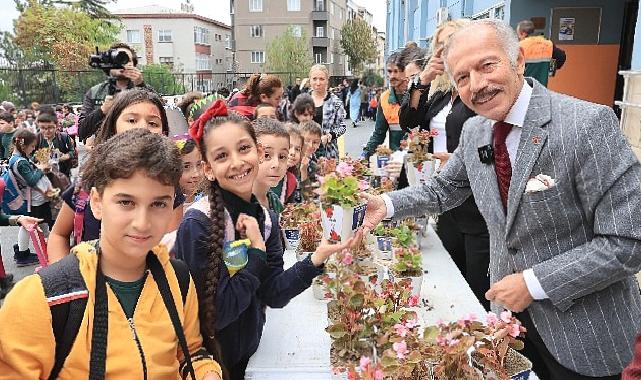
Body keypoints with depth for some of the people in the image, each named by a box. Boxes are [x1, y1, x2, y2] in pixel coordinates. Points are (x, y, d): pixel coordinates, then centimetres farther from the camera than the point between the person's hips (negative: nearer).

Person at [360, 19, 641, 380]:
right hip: (510, 309, 5)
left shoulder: (589, 123, -24)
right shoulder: (474, 132, -4)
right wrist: (387, 203, -6)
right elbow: (444, 190, 10)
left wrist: (534, 283, -23)